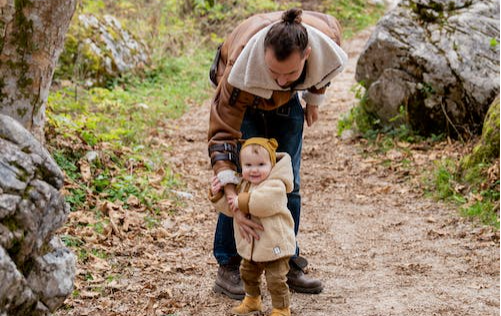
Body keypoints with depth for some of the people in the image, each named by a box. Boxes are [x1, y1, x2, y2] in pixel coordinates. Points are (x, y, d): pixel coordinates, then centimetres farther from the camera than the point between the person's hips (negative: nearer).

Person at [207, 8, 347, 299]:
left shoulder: (328, 37, -35)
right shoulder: (242, 68, -45)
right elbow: (222, 133, -42)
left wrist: (315, 98, 3)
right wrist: (233, 200, -49)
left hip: (287, 101, 4)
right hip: (243, 99, -3)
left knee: (289, 184, 2)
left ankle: (287, 264, 13)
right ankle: (228, 267, 0)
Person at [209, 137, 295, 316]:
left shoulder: (275, 185, -22)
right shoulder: (242, 185, 4)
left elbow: (265, 202, -41)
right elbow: (230, 208, 10)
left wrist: (242, 201, -34)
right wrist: (218, 195, -7)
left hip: (274, 244, -8)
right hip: (250, 245, 9)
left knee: (276, 279, -4)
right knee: (248, 273, 26)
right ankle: (252, 300, 49)